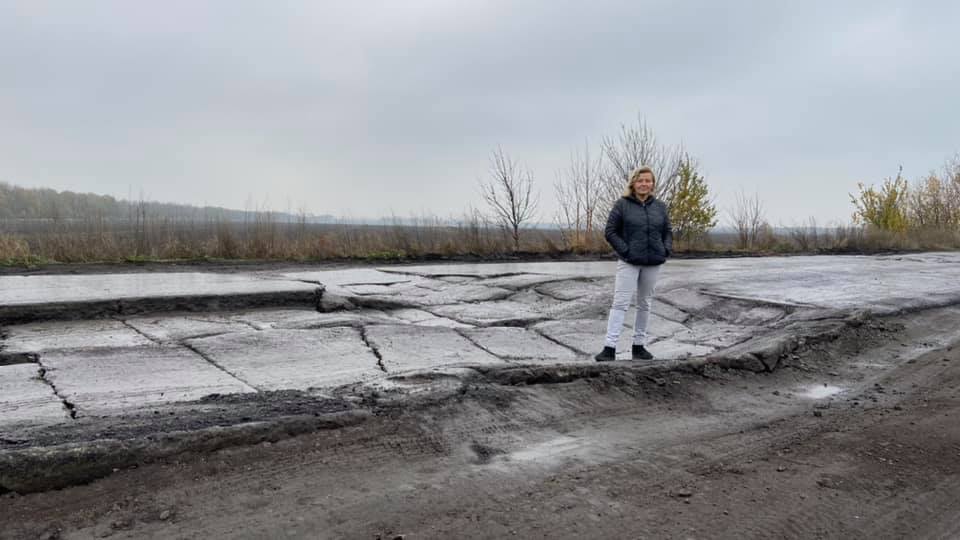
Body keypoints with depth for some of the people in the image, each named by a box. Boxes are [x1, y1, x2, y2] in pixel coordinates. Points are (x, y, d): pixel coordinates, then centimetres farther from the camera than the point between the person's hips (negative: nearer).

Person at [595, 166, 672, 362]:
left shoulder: (659, 206, 8)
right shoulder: (622, 204, -3)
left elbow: (668, 231, 15)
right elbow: (609, 231, -4)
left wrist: (667, 250, -1)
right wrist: (625, 250, -12)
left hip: (653, 263, 4)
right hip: (629, 262, -4)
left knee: (645, 304, 12)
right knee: (620, 303, -8)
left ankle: (639, 345, 23)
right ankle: (609, 348, -9)